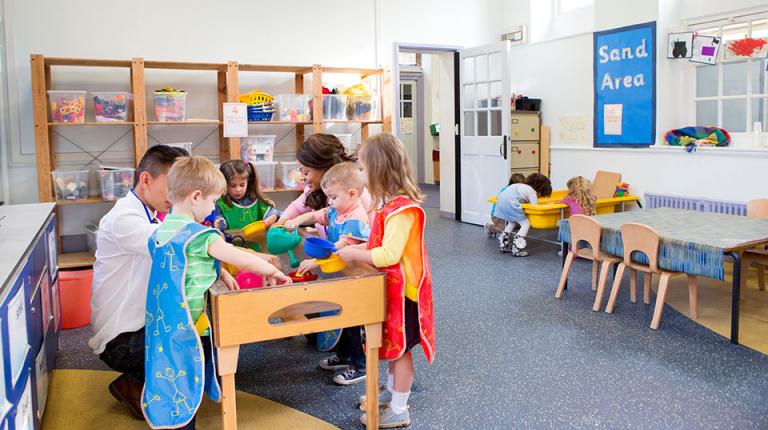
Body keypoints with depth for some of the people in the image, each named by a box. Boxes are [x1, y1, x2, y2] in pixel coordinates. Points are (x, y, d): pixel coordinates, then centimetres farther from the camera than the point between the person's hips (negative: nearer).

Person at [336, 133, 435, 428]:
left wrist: (354, 254, -18)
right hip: (389, 287, 9)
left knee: (399, 347, 4)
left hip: (400, 289, -9)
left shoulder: (401, 209, -25)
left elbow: (389, 254, -28)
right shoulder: (392, 204, 6)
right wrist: (353, 248, 3)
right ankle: (391, 391, 41)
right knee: (391, 344, 22)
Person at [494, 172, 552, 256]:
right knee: (526, 224, 2)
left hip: (500, 201, 9)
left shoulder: (523, 186, 32)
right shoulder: (532, 192, 7)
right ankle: (517, 249, -4)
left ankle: (503, 245, 28)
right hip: (510, 203, -9)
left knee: (512, 222, 28)